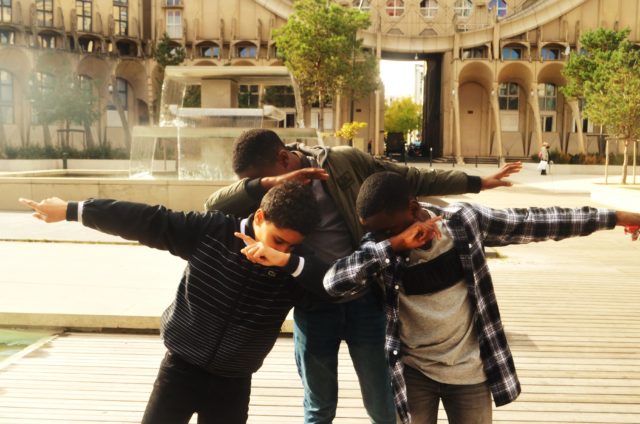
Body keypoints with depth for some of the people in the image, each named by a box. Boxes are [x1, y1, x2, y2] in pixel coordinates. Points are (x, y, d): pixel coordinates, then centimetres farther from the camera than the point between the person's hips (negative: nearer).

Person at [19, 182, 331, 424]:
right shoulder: (210, 231, -13)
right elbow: (146, 220, -13)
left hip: (232, 384, 1)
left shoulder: (294, 271, -9)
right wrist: (70, 210, -10)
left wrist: (286, 261, -34)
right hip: (181, 367, -1)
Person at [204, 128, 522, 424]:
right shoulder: (260, 189, -3)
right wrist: (266, 183, -31)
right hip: (313, 307, 1)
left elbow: (413, 181, 0)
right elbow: (213, 206, -19)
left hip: (363, 299, -1)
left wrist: (475, 183, 3)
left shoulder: (345, 162, -7)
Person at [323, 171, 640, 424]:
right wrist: (393, 245, -35)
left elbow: (532, 222, -4)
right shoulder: (379, 249, -13)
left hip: (470, 370, 0)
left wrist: (612, 218, 1)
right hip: (414, 372, 0)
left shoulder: (463, 221, -11)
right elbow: (334, 283, -27)